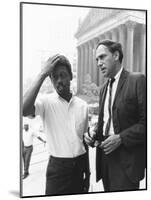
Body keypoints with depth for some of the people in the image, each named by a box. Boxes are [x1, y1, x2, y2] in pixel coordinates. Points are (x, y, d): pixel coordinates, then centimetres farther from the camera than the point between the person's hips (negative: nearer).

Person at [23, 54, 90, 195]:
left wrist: (87, 173, 14)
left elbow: (84, 141, 12)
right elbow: (24, 110, -32)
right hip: (58, 167, -4)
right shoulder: (46, 102, -9)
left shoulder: (82, 105, 4)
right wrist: (42, 74, -27)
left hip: (80, 166, 4)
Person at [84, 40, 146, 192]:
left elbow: (145, 121, -14)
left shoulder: (137, 80, -9)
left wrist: (121, 138, -19)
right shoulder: (104, 88, 15)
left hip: (126, 159, -7)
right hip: (105, 153, 7)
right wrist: (94, 133, 2)